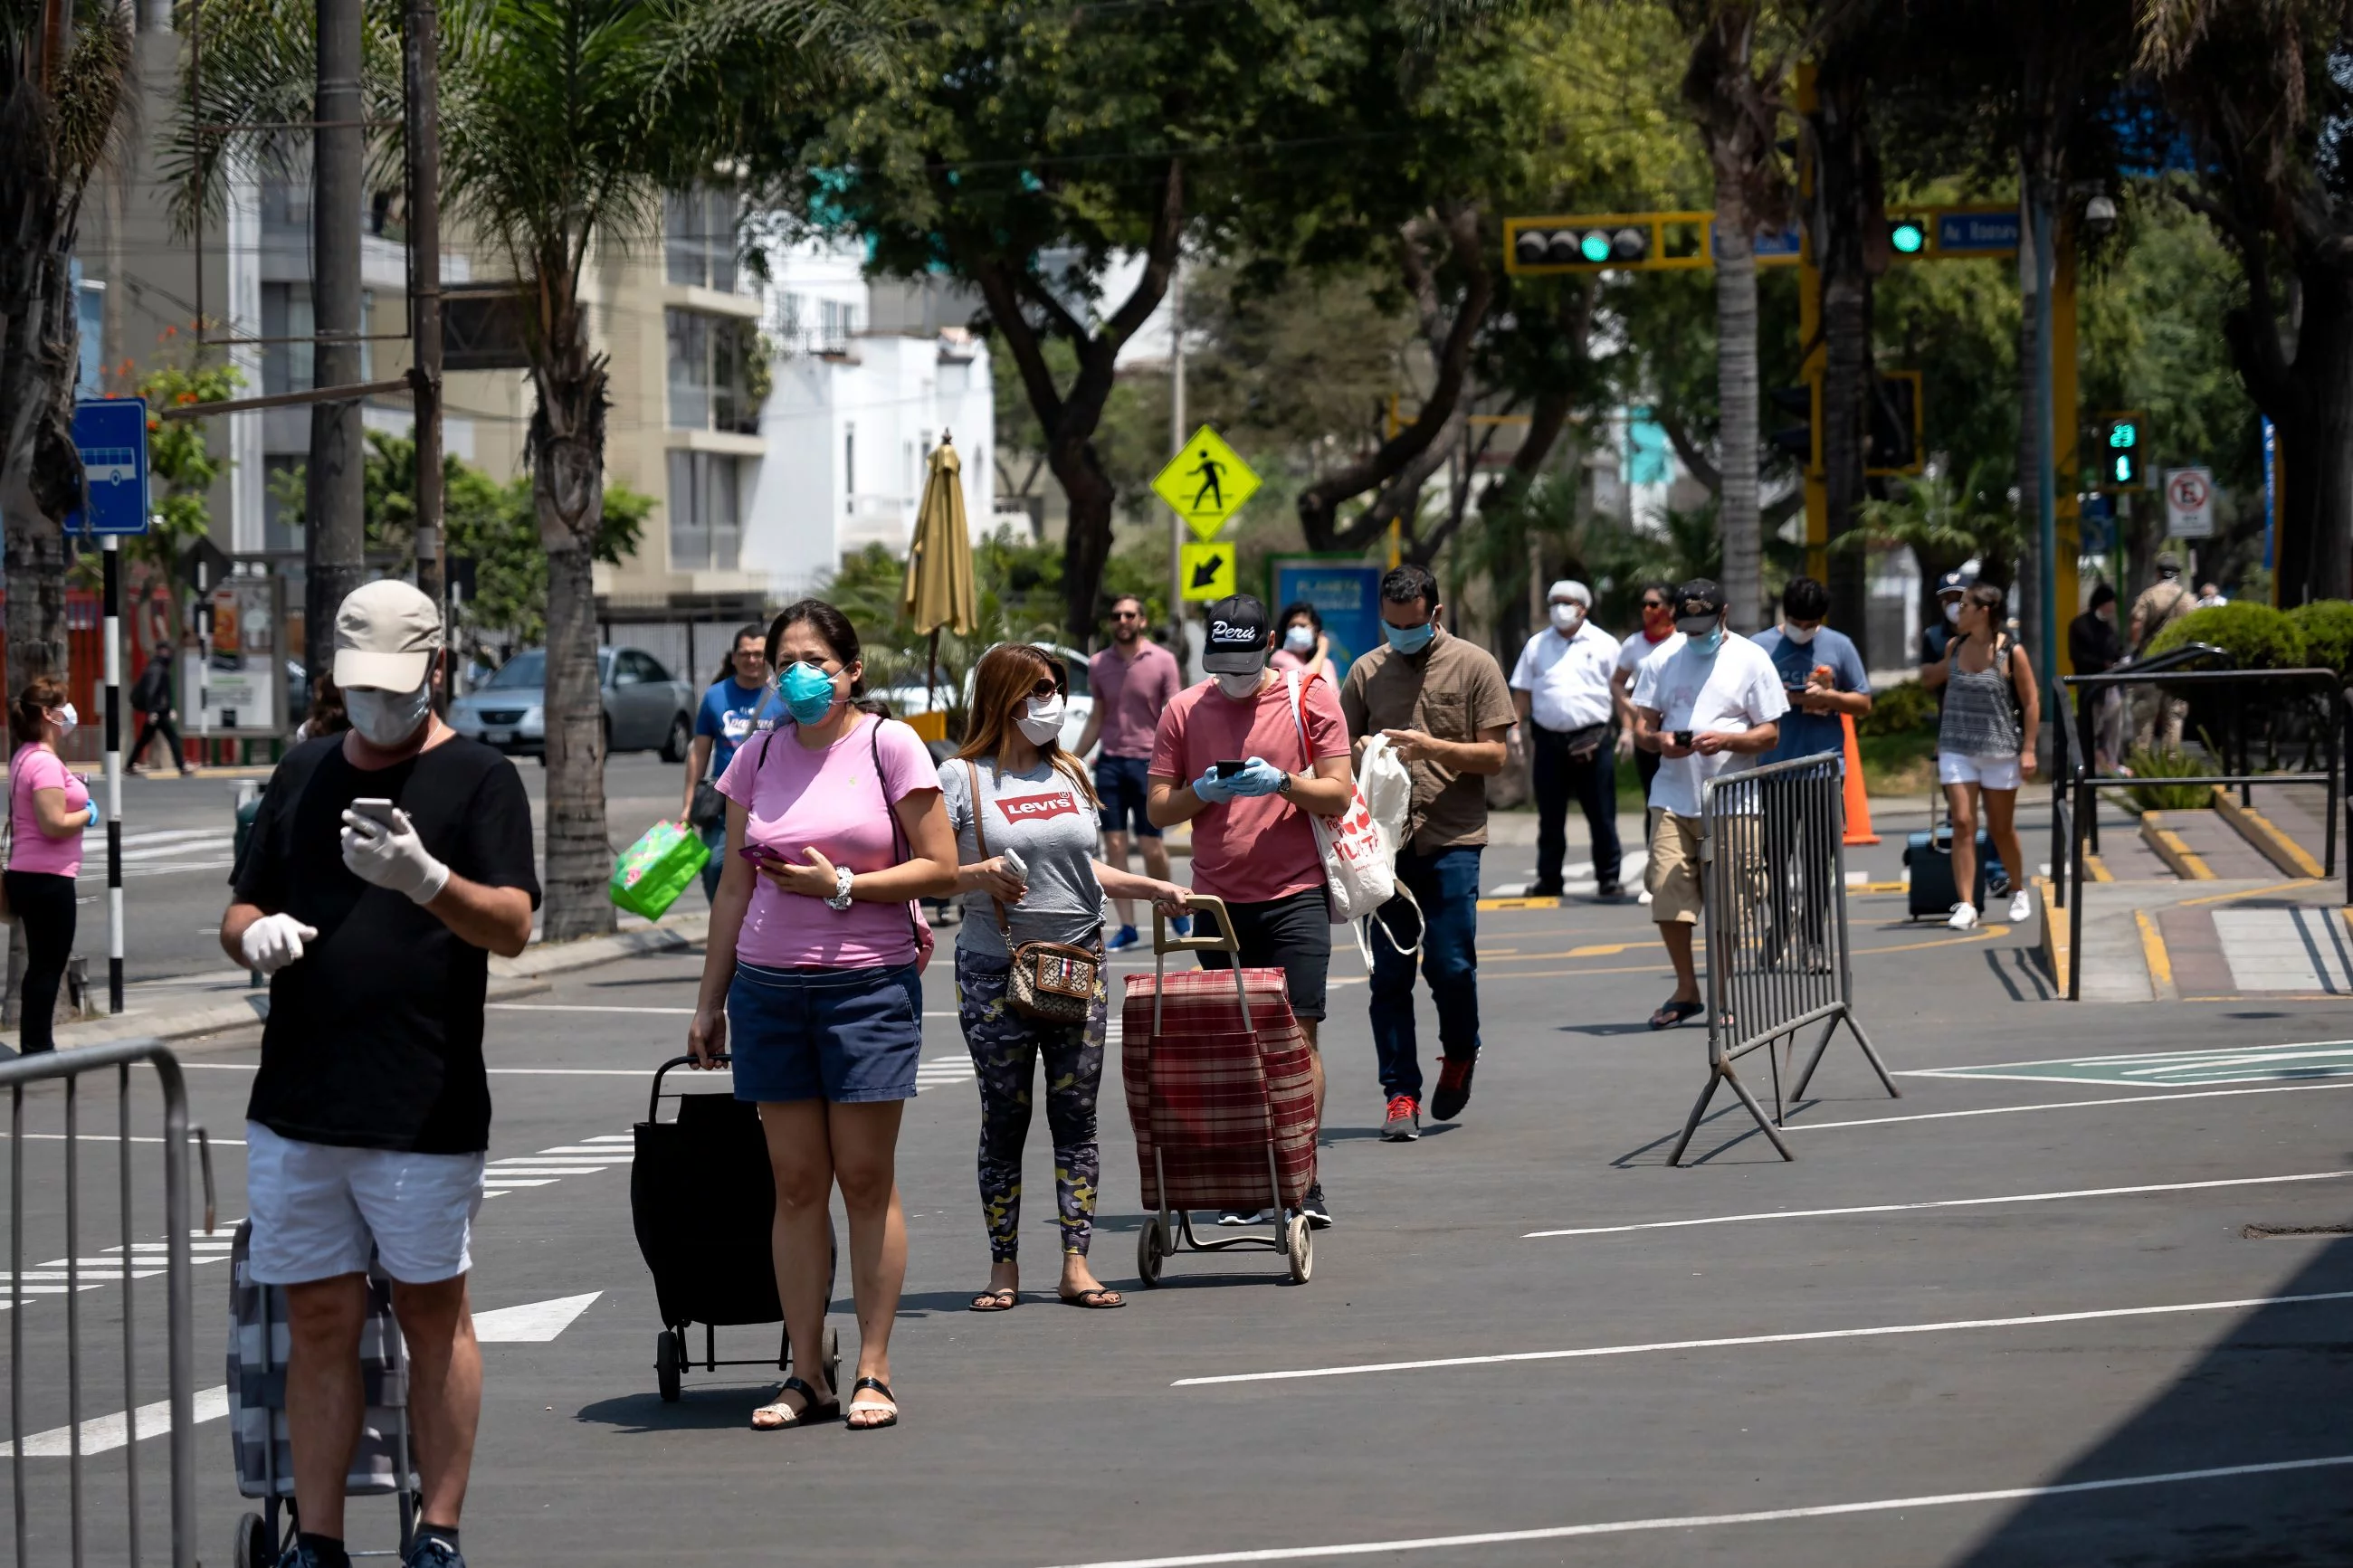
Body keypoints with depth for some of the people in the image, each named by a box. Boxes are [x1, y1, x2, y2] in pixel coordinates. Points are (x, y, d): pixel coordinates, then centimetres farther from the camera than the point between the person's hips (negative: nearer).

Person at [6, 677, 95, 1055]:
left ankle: (36, 1048, 20)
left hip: (28, 876, 10)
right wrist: (88, 814, -8)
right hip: (47, 879, -10)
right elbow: (54, 824, -25)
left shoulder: (25, 758, 13)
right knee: (48, 966, -4)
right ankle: (37, 1049, -1)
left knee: (43, 965, 15)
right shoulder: (45, 763, -19)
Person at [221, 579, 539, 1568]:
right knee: (320, 1322, 6)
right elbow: (239, 913, 19)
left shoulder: (477, 779, 0)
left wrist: (426, 880, -29)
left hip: (424, 1109, -4)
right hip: (295, 1107, 4)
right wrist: (254, 933, -6)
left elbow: (512, 927, -10)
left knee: (433, 1315, 2)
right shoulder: (303, 775, 15)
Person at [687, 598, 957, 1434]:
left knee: (866, 1178, -1)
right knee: (796, 1183, 3)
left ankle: (873, 1372, 4)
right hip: (768, 986, 3)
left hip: (870, 983, -3)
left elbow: (941, 868, -3)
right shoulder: (757, 757, 10)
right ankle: (805, 1376, 5)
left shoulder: (890, 746, -1)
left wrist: (841, 887, -12)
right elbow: (735, 887, 15)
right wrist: (709, 999, 13)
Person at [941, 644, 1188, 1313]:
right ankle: (1004, 1266, 10)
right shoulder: (963, 778, -3)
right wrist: (979, 874, -22)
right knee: (1004, 1121, 1)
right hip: (996, 973, -4)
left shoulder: (1069, 774, 14)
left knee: (1076, 1117, 1)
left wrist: (1151, 888, 17)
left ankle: (1076, 1264, 3)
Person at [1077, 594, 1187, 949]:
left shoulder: (1162, 661, -2)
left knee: (1151, 846, -2)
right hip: (1110, 761, 3)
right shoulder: (1099, 664, 8)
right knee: (1114, 846, 0)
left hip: (1147, 761, -3)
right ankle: (1126, 926, 5)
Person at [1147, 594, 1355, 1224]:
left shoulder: (1312, 699, 3)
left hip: (1295, 895, -2)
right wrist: (1202, 791, -11)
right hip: (1218, 899, 2)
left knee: (1297, 1035, -8)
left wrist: (1282, 782, -17)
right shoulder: (1183, 710, 8)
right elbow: (1159, 807, 9)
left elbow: (1339, 793, 0)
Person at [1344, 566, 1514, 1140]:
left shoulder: (1474, 666, 2)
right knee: (1389, 974, 1)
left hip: (1452, 840, -2)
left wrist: (1433, 747, -15)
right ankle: (1400, 1092, 7)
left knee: (1450, 965, -6)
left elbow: (1494, 756, -1)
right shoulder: (1367, 671, 10)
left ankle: (1460, 1054, 23)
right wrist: (1362, 751, -6)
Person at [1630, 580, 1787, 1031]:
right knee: (1667, 895, -4)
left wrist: (1726, 740, -18)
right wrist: (1659, 740, -11)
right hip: (1672, 798, 2)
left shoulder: (1751, 660, 3)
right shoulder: (1662, 660, 11)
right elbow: (1641, 726, 13)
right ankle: (1685, 990, 11)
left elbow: (1770, 734, 1)